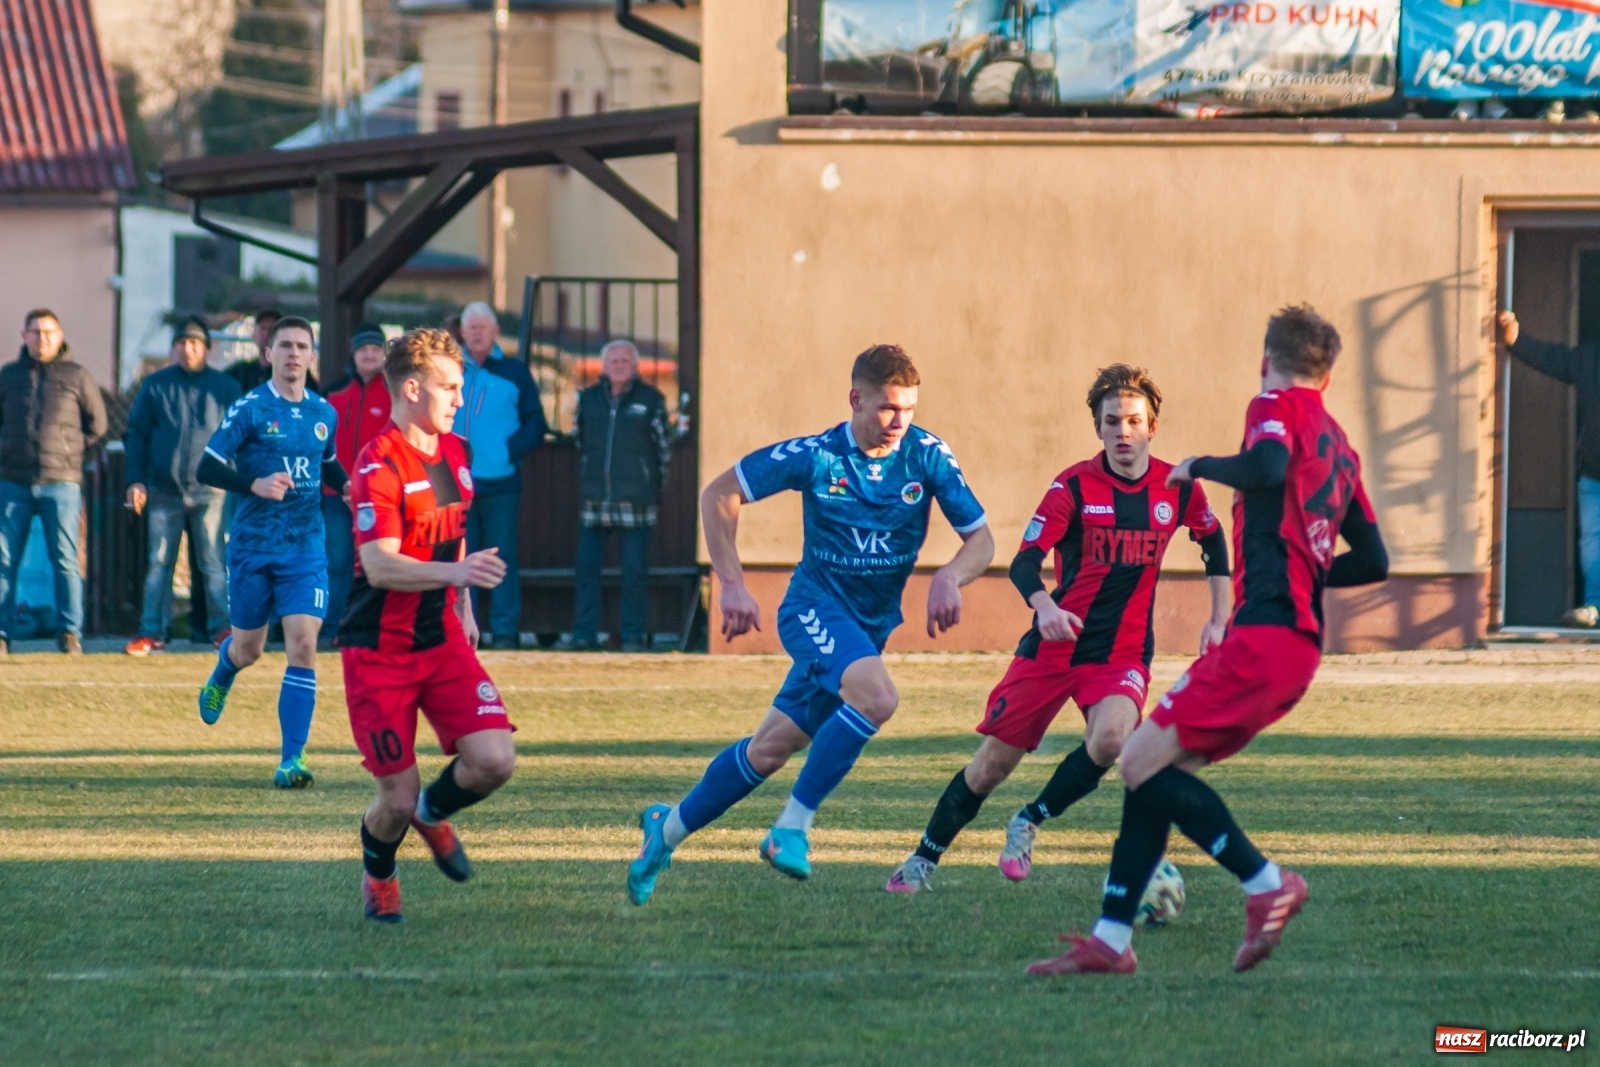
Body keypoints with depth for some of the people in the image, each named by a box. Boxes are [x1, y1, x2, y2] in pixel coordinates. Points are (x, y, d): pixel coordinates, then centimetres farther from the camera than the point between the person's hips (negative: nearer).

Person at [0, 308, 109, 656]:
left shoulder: (77, 377, 5)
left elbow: (97, 426, 11)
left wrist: (69, 452, 5)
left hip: (60, 483, -2)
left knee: (65, 561, -3)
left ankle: (71, 632, 1)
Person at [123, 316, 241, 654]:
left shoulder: (225, 388, 6)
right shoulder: (155, 385, 8)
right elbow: (137, 433, 8)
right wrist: (135, 480, -1)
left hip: (209, 490, -1)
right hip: (164, 490, 1)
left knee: (212, 562, -4)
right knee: (159, 563, 3)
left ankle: (223, 627, -2)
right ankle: (152, 632, 6)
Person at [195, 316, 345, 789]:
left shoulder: (324, 414, 6)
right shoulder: (249, 409, -7)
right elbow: (207, 468, -9)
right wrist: (254, 484, -25)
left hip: (305, 550, 2)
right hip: (252, 548, -2)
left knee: (303, 646, -13)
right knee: (248, 649, 12)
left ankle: (292, 759, -12)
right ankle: (219, 679, 51)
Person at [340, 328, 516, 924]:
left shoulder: (454, 454, 8)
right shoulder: (379, 465, -18)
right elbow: (380, 566, -28)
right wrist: (456, 572, -42)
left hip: (441, 639, 6)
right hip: (379, 648, -6)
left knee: (494, 759, -12)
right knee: (398, 795, -5)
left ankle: (433, 813, 22)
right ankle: (378, 874, 29)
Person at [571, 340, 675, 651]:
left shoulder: (650, 399, 1)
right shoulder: (589, 398, 9)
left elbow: (664, 447, 6)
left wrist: (656, 485, 6)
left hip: (635, 499, -3)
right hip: (594, 497, 3)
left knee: (635, 570, -1)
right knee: (587, 567, 1)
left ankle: (633, 634, 4)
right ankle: (584, 634, 5)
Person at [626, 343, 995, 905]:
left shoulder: (928, 457, -9)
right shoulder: (817, 457, -14)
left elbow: (981, 539, -7)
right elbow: (718, 494, -6)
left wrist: (949, 578, -29)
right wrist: (731, 583, -13)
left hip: (871, 625, 4)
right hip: (815, 605, -4)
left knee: (772, 748, 8)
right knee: (877, 695, -32)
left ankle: (670, 827, 27)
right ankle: (792, 827, -23)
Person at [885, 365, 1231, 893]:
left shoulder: (1178, 488, -1)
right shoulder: (1075, 485, -9)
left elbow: (1214, 542, 20)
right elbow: (1025, 561, -17)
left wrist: (1219, 619, 14)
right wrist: (1045, 607, -37)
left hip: (1123, 652, 1)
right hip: (1053, 647, -1)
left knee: (1109, 738, -30)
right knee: (993, 762, 1)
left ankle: (1028, 824, -6)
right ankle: (924, 858, 22)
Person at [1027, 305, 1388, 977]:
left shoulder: (1277, 408, -2)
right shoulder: (1340, 448, 21)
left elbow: (1268, 467, -25)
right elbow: (1373, 561, 24)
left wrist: (1200, 467, -6)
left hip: (1262, 633, -9)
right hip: (1302, 639, 9)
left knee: (1143, 763, -10)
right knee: (1155, 767, 12)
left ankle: (1266, 884, -11)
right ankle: (1111, 939, 10)